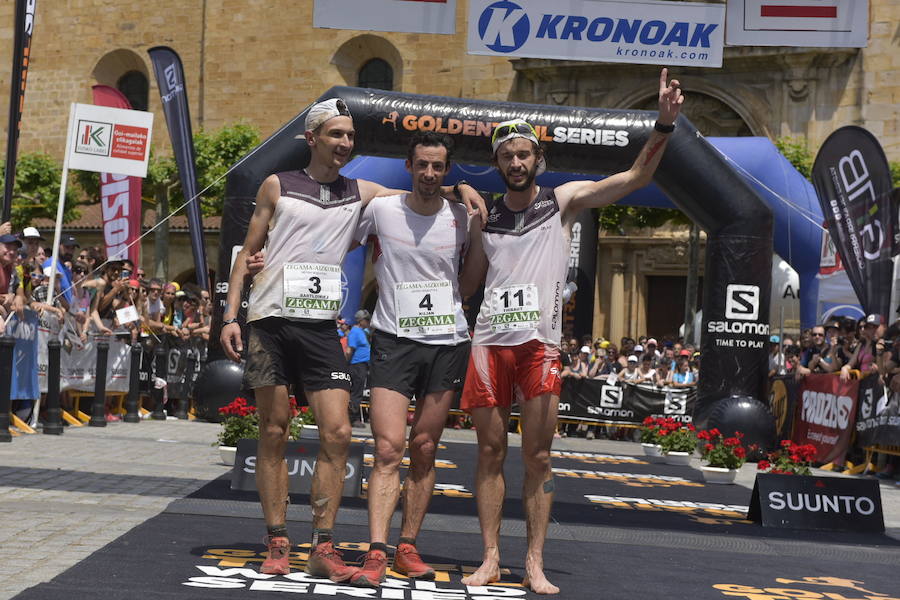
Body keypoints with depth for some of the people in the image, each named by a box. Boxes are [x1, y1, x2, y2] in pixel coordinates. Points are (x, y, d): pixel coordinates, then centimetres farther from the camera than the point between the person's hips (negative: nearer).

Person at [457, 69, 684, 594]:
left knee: (538, 457, -1)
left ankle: (535, 564, 4)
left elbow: (637, 177, -1)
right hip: (489, 341, 2)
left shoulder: (563, 201, 6)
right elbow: (465, 281, 23)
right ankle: (491, 559, 9)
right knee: (491, 452, 4)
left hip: (540, 344, -2)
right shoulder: (485, 217, 14)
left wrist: (665, 123, -12)